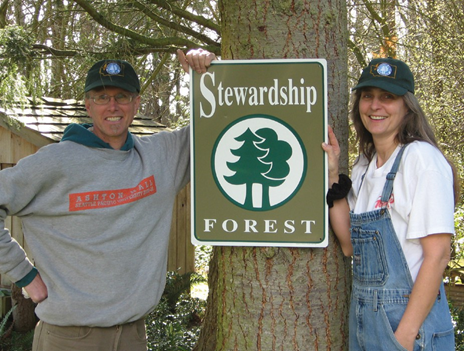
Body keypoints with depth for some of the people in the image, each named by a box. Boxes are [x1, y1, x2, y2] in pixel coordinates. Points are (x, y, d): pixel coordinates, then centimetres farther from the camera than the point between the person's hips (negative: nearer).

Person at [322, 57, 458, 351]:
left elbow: (438, 254, -17)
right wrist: (333, 177, -1)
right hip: (362, 316, 7)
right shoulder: (364, 166, 9)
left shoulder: (422, 157, -13)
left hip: (409, 315, -7)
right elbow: (350, 244, 4)